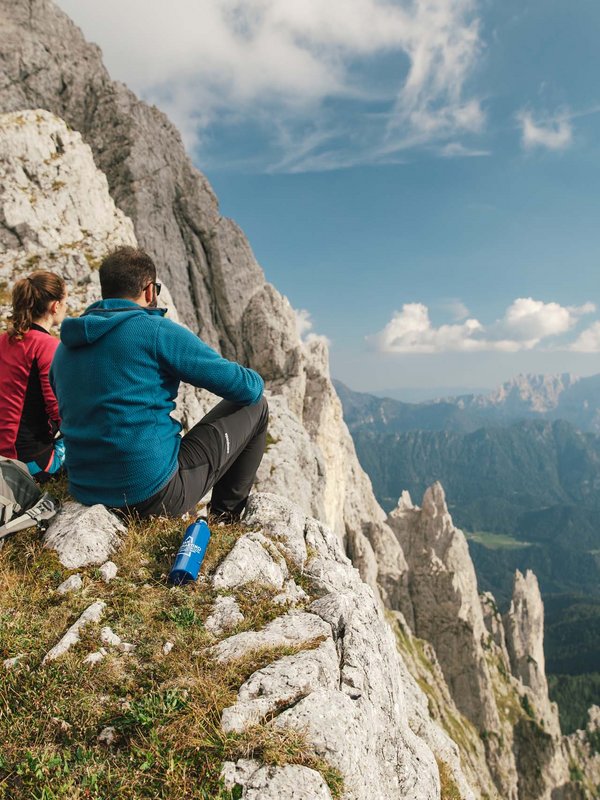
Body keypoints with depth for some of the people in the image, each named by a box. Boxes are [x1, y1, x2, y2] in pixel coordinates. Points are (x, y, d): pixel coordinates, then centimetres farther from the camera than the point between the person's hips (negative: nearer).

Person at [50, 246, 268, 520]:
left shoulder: (64, 348, 9)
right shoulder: (157, 331, -12)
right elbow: (249, 387, -9)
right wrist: (251, 382, 16)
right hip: (154, 495, -8)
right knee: (255, 406, 8)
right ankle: (226, 518, 22)